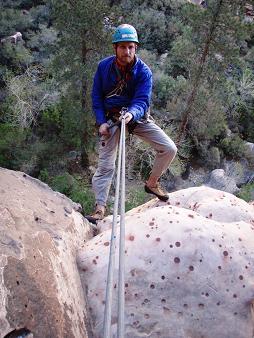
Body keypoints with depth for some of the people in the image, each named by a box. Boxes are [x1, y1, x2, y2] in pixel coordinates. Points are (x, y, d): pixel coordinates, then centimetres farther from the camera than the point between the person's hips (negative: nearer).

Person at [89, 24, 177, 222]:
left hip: (137, 116, 1)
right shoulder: (104, 66, -10)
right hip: (111, 119, 0)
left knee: (169, 149, -9)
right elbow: (96, 96, -1)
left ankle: (152, 183, 14)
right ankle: (100, 207, 3)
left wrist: (132, 114, -46)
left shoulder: (143, 71, -14)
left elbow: (142, 100, -24)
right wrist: (101, 122, -12)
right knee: (105, 165, -7)